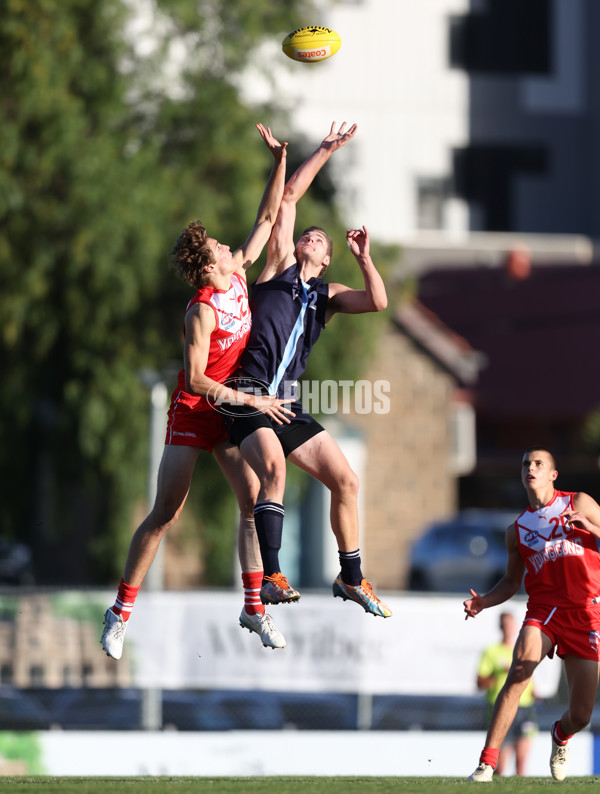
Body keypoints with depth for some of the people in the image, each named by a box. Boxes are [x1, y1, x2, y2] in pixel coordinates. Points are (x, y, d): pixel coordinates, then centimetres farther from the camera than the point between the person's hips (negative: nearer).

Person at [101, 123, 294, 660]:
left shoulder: (238, 273, -2)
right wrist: (252, 400, -23)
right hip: (193, 413, -7)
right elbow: (197, 381, -23)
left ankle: (255, 607, 2)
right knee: (166, 512, -7)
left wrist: (280, 161, -4)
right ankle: (122, 611, 0)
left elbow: (268, 217, 5)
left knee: (254, 498, -4)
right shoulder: (202, 312, -22)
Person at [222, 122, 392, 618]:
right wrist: (326, 152, 11)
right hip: (249, 396, -6)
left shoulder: (327, 296, 22)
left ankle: (351, 578, 20)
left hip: (288, 403, 6)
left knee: (346, 480, 3)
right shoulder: (279, 265, 12)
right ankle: (272, 578, -36)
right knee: (274, 467, -30)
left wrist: (364, 257, 1)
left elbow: (378, 302, 7)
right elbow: (288, 198, 8)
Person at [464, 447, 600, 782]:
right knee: (518, 675, -29)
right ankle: (487, 761, -27)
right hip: (543, 609, 1)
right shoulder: (518, 530, 14)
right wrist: (483, 601, 3)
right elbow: (512, 581, 21)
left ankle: (560, 736, 37)